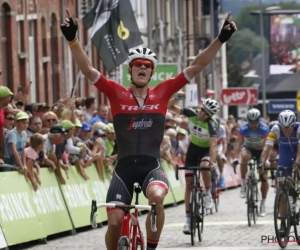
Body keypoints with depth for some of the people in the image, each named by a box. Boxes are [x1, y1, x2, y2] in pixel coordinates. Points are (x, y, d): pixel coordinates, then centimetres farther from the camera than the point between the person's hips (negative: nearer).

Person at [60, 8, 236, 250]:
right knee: (115, 221, -7)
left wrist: (220, 40, -7)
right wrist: (73, 39, -23)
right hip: (124, 166, 0)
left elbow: (196, 67, 0)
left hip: (152, 165, 0)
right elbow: (88, 69, -9)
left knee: (157, 197, -33)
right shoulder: (117, 94, 0)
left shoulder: (162, 93, 2)